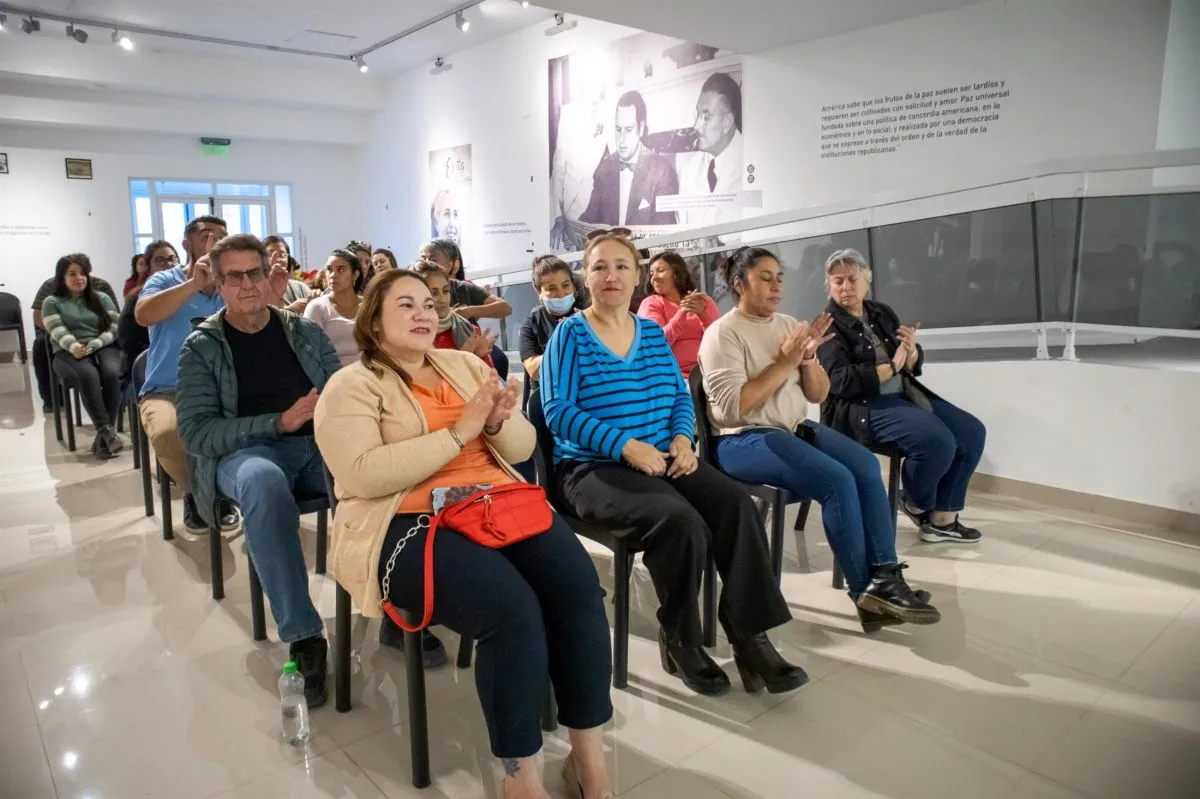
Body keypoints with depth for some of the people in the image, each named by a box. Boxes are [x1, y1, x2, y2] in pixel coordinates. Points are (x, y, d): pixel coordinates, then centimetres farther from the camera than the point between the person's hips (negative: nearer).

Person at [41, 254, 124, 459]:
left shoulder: (102, 298, 20)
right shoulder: (52, 302, 15)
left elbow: (114, 328, 7)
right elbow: (58, 331, -2)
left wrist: (93, 345, -12)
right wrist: (74, 347, -24)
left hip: (104, 348, 1)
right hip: (69, 353, -1)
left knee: (112, 374, -34)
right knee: (88, 376, -37)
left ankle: (101, 437, -34)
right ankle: (106, 431, -42)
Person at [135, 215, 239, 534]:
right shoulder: (165, 280, 4)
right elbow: (143, 315, -17)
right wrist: (194, 283, -20)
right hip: (166, 391, -2)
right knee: (167, 432, -34)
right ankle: (194, 493, -1)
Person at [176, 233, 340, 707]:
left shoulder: (306, 333, 14)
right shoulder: (202, 348, 6)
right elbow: (196, 433, -4)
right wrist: (280, 422, -16)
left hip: (318, 444, 3)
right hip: (244, 452, -2)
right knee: (264, 482, -41)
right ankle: (303, 638, -33)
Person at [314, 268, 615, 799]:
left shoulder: (465, 366, 19)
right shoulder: (350, 387, 2)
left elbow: (523, 448, 16)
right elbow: (364, 474, -16)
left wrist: (499, 423, -8)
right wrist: (459, 432, -17)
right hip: (409, 524, -5)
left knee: (580, 588, -22)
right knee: (513, 611, -31)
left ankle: (589, 756, -6)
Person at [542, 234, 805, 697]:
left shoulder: (653, 332, 15)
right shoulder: (570, 334, -2)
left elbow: (680, 395, 14)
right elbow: (558, 410, -12)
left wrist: (682, 438, -9)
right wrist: (627, 446, -22)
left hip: (663, 461, 5)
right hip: (595, 469, -5)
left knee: (737, 506, -22)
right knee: (681, 521, -31)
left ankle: (750, 637, -12)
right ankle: (679, 641, -7)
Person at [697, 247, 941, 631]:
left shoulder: (789, 324, 12)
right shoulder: (723, 333, -7)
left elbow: (818, 395, 12)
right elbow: (733, 406, -18)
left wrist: (808, 358, -8)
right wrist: (784, 362, -17)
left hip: (796, 428, 7)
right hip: (745, 440, -7)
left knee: (866, 465, -18)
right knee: (837, 480, -25)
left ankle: (885, 578, -16)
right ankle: (865, 590, -10)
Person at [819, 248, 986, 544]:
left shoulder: (882, 313, 14)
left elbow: (913, 366, 14)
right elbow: (840, 382, -18)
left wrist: (911, 351, -10)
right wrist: (892, 367, -14)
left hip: (904, 396, 8)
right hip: (861, 407, -8)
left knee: (972, 431, -5)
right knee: (938, 440, -27)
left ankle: (942, 517, 2)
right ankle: (916, 503, 3)